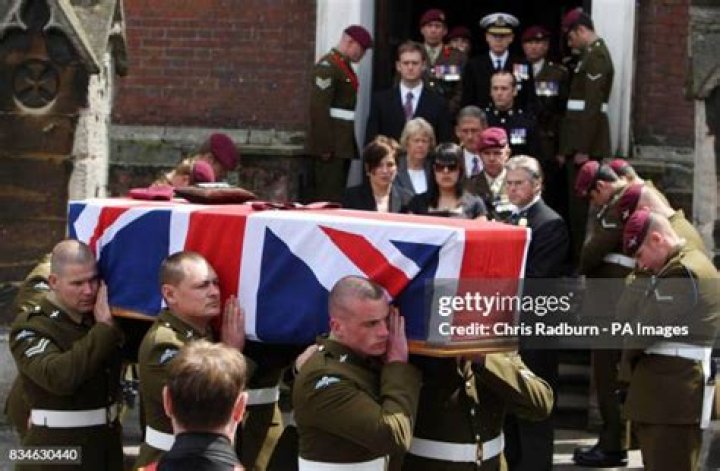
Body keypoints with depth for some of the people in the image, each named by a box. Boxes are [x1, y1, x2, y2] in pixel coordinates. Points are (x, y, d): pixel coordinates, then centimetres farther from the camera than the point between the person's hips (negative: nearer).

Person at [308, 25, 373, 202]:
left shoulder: (346, 67, 18)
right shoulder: (327, 67, -13)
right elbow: (319, 108, -19)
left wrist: (351, 145, 16)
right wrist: (324, 146, -21)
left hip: (344, 144, 10)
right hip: (331, 147, -10)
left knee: (339, 194, 9)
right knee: (328, 195, -9)